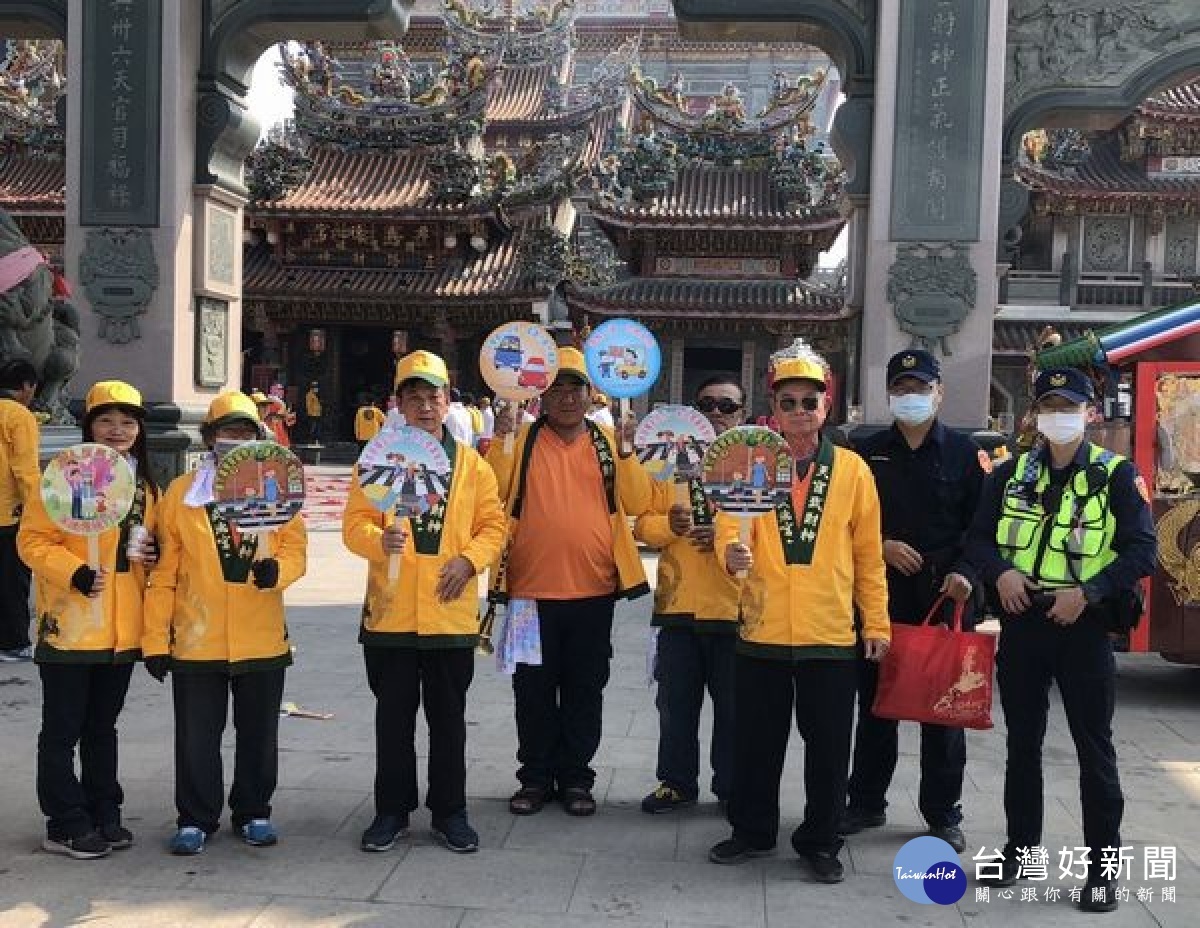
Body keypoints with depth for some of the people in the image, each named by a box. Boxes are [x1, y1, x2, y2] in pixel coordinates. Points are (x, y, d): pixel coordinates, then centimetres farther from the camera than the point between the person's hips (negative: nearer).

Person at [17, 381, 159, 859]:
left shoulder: (146, 486, 11)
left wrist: (151, 553, 0)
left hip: (122, 629, 6)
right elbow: (33, 541, -12)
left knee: (103, 726, 17)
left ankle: (104, 814, 26)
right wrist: (75, 572, -25)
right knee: (63, 728, 3)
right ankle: (66, 825, 13)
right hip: (70, 626, -6)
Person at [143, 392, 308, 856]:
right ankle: (196, 818, 23)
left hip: (262, 639, 1)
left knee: (258, 733, 12)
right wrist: (155, 638, -2)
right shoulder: (181, 492, 0)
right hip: (196, 639, -1)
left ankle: (253, 812, 28)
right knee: (197, 735, 7)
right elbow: (163, 570, 0)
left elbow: (295, 547, 1)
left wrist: (278, 569, -23)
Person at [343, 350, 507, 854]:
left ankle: (449, 811, 23)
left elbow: (493, 525, 5)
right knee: (393, 718, 10)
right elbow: (354, 524, -3)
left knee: (449, 718, 10)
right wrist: (381, 540, -24)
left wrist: (469, 560, -12)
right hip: (391, 612, 0)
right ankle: (391, 810, 23)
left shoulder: (472, 463, 5)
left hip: (451, 614, 1)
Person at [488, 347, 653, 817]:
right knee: (533, 690, 9)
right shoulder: (522, 440, 2)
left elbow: (638, 503, -1)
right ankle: (535, 777, 23)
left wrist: (625, 452, -12)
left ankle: (575, 778, 23)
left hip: (594, 590, 1)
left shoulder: (608, 442, 6)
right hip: (532, 589, -1)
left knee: (585, 690, 10)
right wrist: (500, 439, -17)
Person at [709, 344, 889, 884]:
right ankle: (752, 831, 30)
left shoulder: (852, 470, 3)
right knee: (756, 743, 11)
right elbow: (728, 530, -5)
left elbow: (868, 555, 6)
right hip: (762, 632, 0)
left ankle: (819, 841, 25)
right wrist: (733, 552, -27)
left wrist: (876, 621, 5)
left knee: (828, 748, 8)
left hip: (831, 636, 0)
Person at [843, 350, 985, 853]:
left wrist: (964, 572, -12)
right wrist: (883, 546, -9)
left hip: (945, 593, -1)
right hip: (882, 590, 1)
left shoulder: (963, 452, 4)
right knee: (875, 700, 9)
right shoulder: (868, 452, 7)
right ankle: (867, 802, 22)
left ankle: (943, 813, 17)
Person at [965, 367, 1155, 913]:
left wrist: (1088, 592, -18)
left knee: (1094, 747, 3)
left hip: (1083, 627, -3)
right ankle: (1020, 846, 27)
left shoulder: (1116, 475, -2)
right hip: (1021, 623, 3)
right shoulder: (1011, 474, 8)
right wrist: (1000, 572, -11)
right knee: (1022, 742, 13)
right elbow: (979, 538, 9)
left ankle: (1103, 867, 14)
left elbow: (1141, 551, -7)